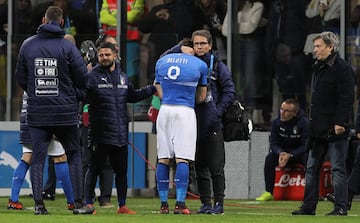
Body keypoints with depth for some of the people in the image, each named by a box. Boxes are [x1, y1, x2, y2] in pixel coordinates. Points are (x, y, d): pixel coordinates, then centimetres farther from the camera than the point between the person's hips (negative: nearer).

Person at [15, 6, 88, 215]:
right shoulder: (68, 46, -8)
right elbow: (83, 78, -7)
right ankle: (79, 201, 8)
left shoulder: (28, 45, 0)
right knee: (74, 155, 10)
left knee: (38, 158, 5)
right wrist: (75, 95, 13)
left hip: (37, 112, 2)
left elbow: (20, 78, 8)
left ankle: (38, 203, -1)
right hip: (65, 112, -2)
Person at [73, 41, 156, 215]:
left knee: (121, 170, 11)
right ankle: (88, 204, 4)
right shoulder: (93, 77, -6)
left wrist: (153, 89, 26)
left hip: (120, 134, 6)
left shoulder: (122, 77, 14)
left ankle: (122, 206, 20)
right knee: (94, 168, -2)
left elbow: (132, 96, 28)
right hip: (100, 134, -6)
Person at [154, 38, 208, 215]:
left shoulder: (161, 62, 14)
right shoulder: (200, 65, 5)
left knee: (163, 159, 6)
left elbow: (160, 93, 16)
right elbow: (200, 98, 13)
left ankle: (163, 204, 6)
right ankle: (180, 203, -12)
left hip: (165, 110, 3)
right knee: (182, 159, -5)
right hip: (185, 112, -3)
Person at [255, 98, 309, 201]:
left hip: (299, 153, -3)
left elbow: (305, 146, -21)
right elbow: (273, 143, -6)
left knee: (308, 158, -36)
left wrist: (290, 155, -34)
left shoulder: (304, 123, -21)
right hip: (283, 151, 3)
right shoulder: (276, 122, -8)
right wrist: (281, 153, -30)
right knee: (270, 158, -24)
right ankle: (268, 192, -22)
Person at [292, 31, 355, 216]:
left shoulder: (342, 69, -10)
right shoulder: (318, 68, 18)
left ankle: (341, 207, -3)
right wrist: (312, 121, 17)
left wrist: (340, 123, -21)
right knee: (312, 168, 10)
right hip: (318, 129, 9)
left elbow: (346, 98, -16)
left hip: (335, 129, -9)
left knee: (338, 168, -6)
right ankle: (308, 206, 15)